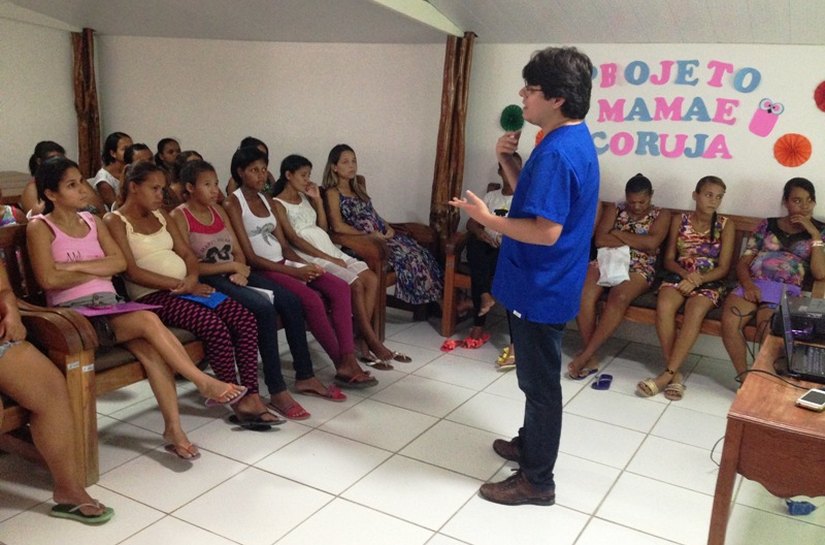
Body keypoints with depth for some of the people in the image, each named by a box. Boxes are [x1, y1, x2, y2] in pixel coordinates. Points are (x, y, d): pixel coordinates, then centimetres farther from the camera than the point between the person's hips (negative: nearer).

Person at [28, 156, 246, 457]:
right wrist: (98, 271, -3)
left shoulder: (92, 221, 17)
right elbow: (49, 279, -12)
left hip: (109, 306, 5)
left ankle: (174, 428, -27)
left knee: (151, 350, -26)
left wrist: (76, 266, -8)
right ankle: (205, 383, -23)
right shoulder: (40, 227, 0)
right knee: (149, 320, -30)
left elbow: (120, 262, 4)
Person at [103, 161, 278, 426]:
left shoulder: (161, 216, 21)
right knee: (213, 324, -30)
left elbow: (187, 254, 16)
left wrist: (191, 280, -7)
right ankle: (238, 400, -18)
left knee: (245, 318, -16)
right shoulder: (115, 221, 0)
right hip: (152, 295, -7)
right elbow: (131, 271, -11)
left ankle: (251, 395, -18)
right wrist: (179, 284, -15)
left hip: (187, 288, 7)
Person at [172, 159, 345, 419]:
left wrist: (240, 270, -7)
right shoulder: (179, 217, -6)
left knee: (290, 301, -12)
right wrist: (231, 266, -14)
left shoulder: (218, 210, 16)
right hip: (208, 281, -7)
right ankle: (277, 392, -25)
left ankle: (305, 377, -2)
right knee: (264, 308, -30)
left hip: (233, 275, 7)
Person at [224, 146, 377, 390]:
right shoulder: (233, 203, -6)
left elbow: (284, 245, 14)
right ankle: (342, 365, -16)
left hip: (283, 264, 7)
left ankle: (349, 360, -21)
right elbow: (249, 256, -13)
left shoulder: (266, 200, 17)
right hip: (261, 270, -7)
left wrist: (305, 265, -6)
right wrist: (294, 271, -17)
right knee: (312, 298, -30)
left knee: (340, 288, -14)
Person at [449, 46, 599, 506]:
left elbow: (545, 231, -28)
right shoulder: (575, 140, 9)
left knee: (541, 381, 3)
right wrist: (508, 159, 3)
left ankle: (537, 481, 18)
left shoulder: (557, 152, -23)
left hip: (541, 288, -10)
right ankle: (531, 443, 43)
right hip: (545, 283, 10)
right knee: (536, 376, 24)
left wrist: (487, 218, -18)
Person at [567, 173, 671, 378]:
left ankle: (585, 355, -32)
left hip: (638, 269, -2)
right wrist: (636, 241, -6)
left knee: (619, 297, -36)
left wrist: (618, 234, -5)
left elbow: (651, 243, -12)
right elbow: (599, 240, -3)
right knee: (584, 293, -30)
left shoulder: (661, 215, 7)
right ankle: (590, 358, -25)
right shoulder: (615, 210, 12)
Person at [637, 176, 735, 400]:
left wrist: (697, 279, -18)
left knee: (695, 311, -35)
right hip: (679, 276, 1)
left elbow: (723, 268, -2)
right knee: (664, 306, -33)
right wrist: (686, 273, -14)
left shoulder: (726, 225, 2)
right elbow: (668, 260, 7)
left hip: (710, 282, -1)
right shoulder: (679, 220, 6)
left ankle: (667, 374, -33)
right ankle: (675, 373, -26)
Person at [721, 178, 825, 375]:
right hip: (754, 285, 2)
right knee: (728, 322, -29)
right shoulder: (767, 225, 18)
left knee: (768, 331, -34)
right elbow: (743, 262, 11)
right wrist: (747, 284, -10)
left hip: (787, 290, -2)